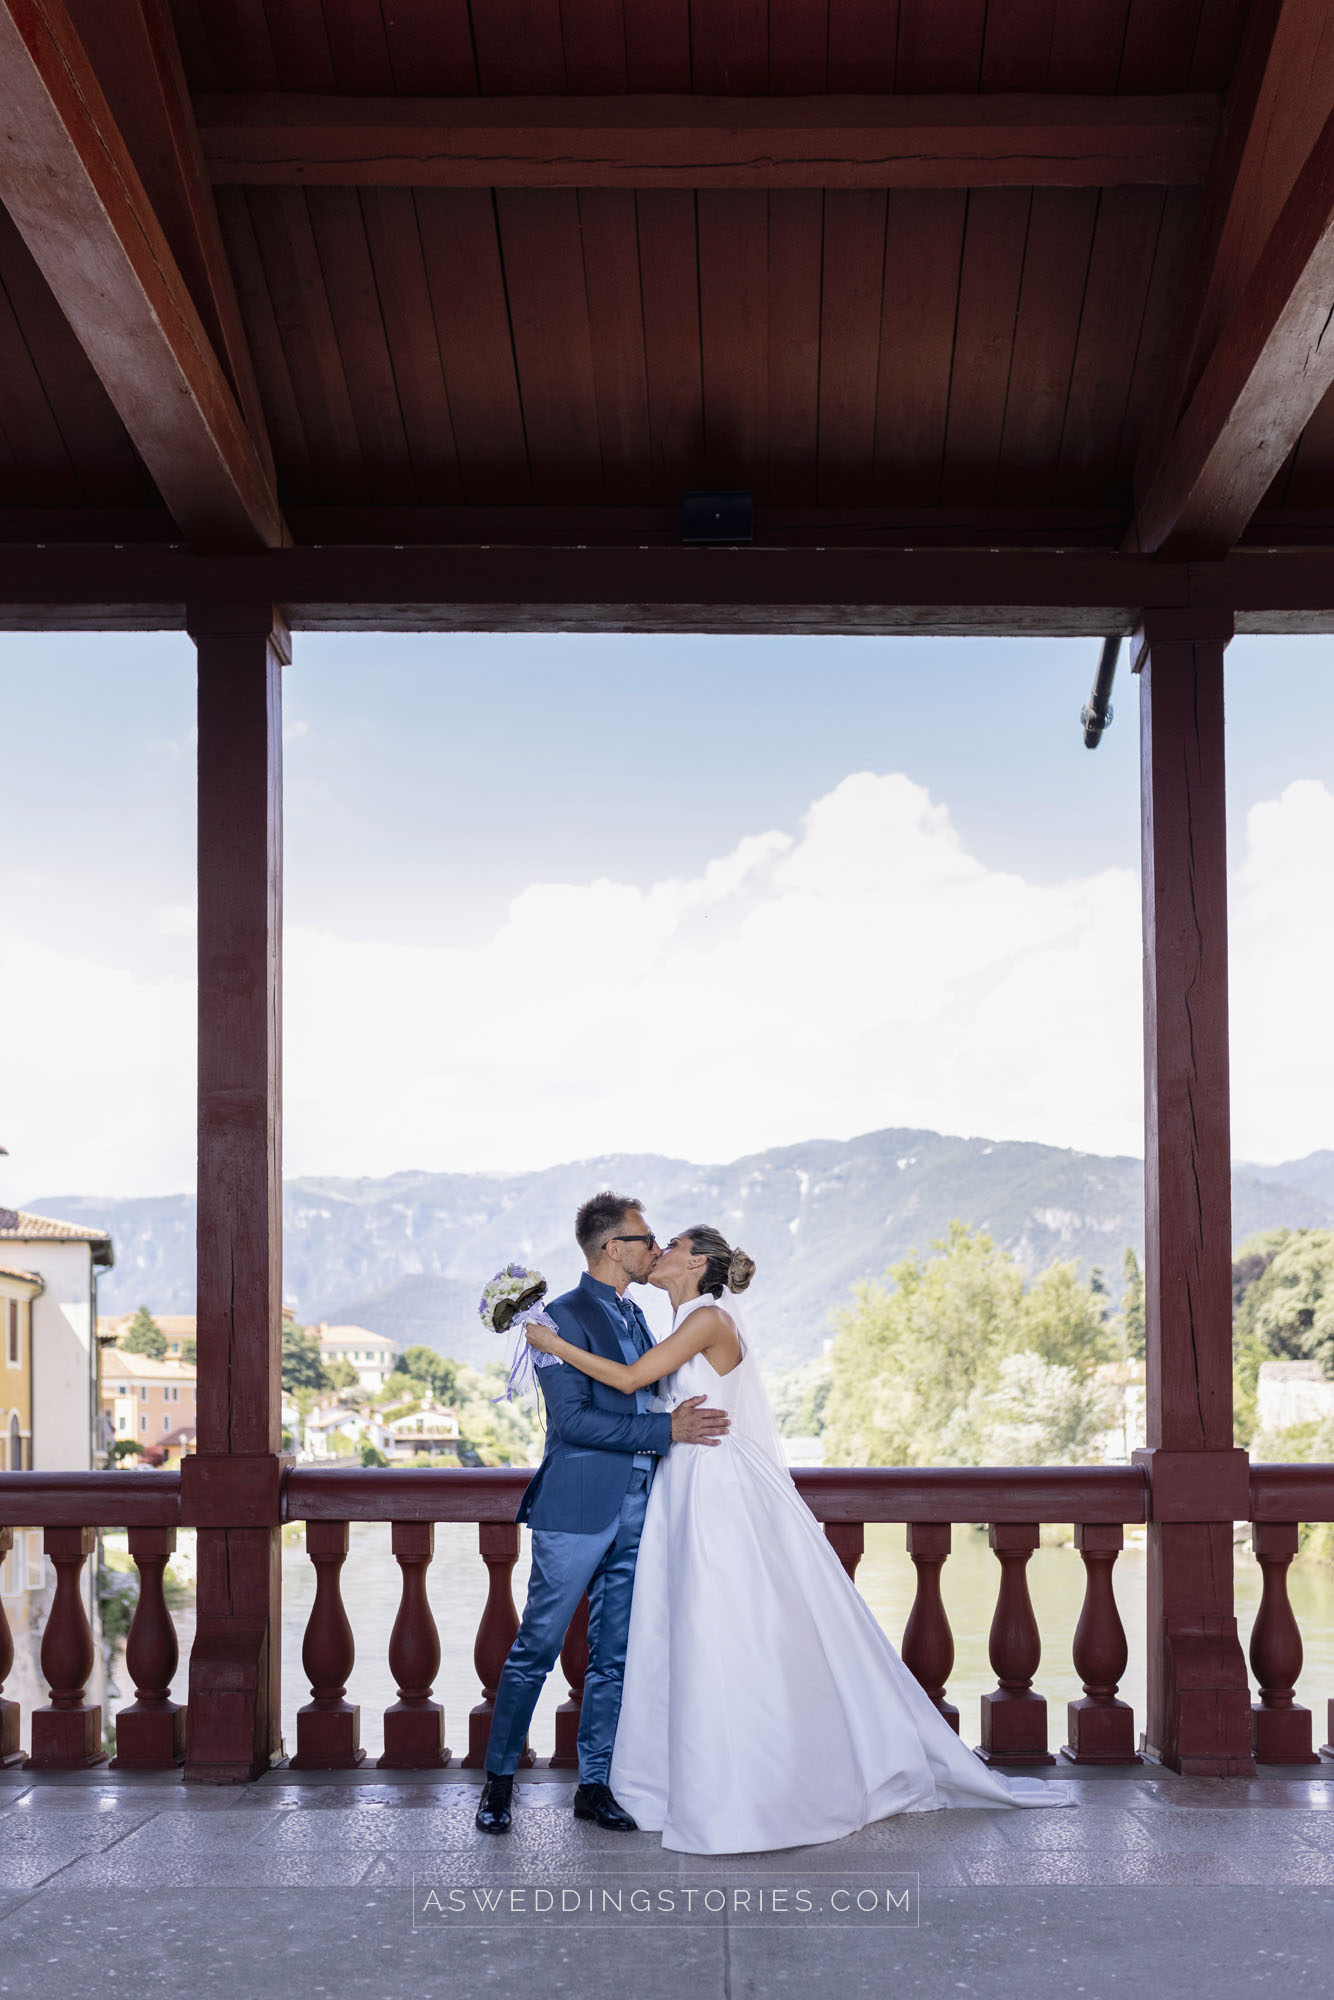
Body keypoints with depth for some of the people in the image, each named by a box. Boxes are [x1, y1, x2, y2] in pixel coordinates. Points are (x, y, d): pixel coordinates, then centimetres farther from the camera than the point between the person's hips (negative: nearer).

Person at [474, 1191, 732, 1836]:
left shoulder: (635, 1318, 16)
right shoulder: (565, 1316, -10)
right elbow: (572, 1420, -18)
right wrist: (666, 1428, -20)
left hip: (635, 1513, 7)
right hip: (577, 1510, -7)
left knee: (614, 1658, 9)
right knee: (535, 1650, 2)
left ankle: (594, 1784, 18)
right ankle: (498, 1779, 14)